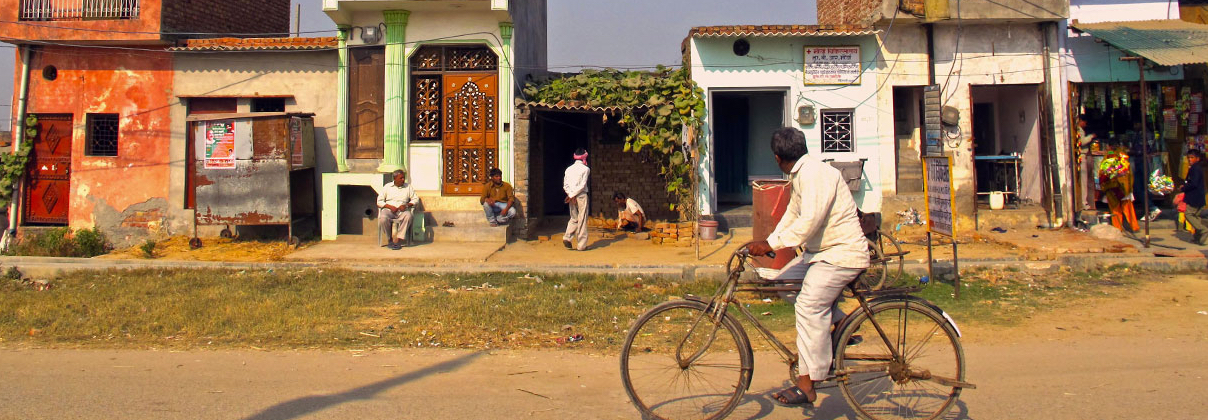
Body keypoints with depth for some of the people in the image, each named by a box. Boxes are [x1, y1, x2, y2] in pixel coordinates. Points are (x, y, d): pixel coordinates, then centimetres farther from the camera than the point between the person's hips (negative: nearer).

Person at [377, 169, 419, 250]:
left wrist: (406, 205, -10)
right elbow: (379, 201, 7)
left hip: (402, 210, 0)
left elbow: (416, 199, 9)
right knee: (383, 218, -34)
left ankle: (398, 240, -32)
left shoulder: (408, 187, 15)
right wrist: (390, 206, -10)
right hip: (389, 210, 0)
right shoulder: (387, 186, 12)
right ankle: (390, 238, -13)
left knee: (408, 216, -35)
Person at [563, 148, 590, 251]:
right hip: (581, 196, -5)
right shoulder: (585, 169, -4)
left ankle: (567, 237, -5)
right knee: (582, 220, 1)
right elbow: (582, 185, -12)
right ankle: (581, 245, 2)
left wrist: (570, 194, -4)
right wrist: (573, 195, -9)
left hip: (572, 197, 5)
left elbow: (565, 185, 3)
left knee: (574, 218, 16)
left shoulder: (569, 169, 11)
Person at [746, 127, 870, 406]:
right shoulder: (798, 176, 13)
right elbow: (792, 215, 15)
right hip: (821, 250, 11)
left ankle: (806, 386, -14)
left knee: (809, 305, -19)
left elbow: (809, 221, -29)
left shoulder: (815, 174, -20)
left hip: (842, 252, -11)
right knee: (783, 281, 6)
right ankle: (840, 323, 12)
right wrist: (766, 244, 5)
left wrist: (770, 244, -28)